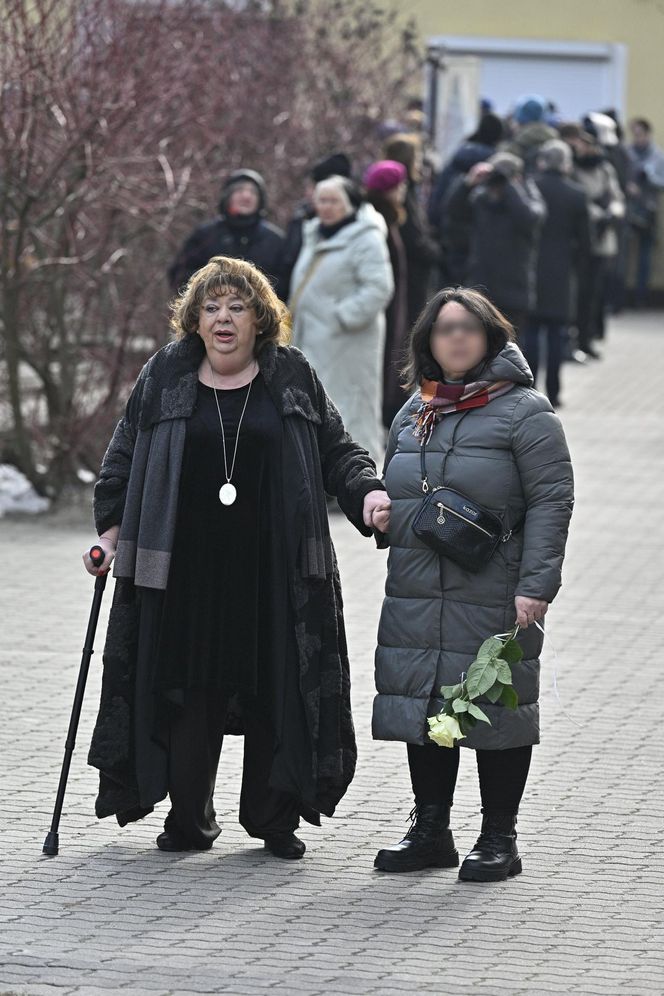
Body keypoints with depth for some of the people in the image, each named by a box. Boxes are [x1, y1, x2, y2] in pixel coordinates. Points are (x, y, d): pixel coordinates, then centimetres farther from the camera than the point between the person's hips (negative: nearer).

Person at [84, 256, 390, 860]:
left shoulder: (292, 378, 7)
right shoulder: (165, 378, 7)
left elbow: (336, 450, 11)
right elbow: (123, 457, 13)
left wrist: (366, 492, -7)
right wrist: (111, 527, 5)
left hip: (274, 568, 0)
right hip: (185, 567, 0)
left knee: (276, 692, 0)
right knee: (187, 695, -1)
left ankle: (274, 817, 12)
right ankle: (189, 819, 10)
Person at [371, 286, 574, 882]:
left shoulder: (524, 411, -4)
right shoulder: (413, 413, 17)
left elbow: (551, 501, -9)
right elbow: (393, 486, 30)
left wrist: (536, 584, -17)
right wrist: (381, 515, 7)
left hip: (491, 597, -6)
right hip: (414, 596, 6)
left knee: (495, 707, -1)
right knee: (423, 708, 9)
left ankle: (499, 838, 8)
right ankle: (431, 832, 19)